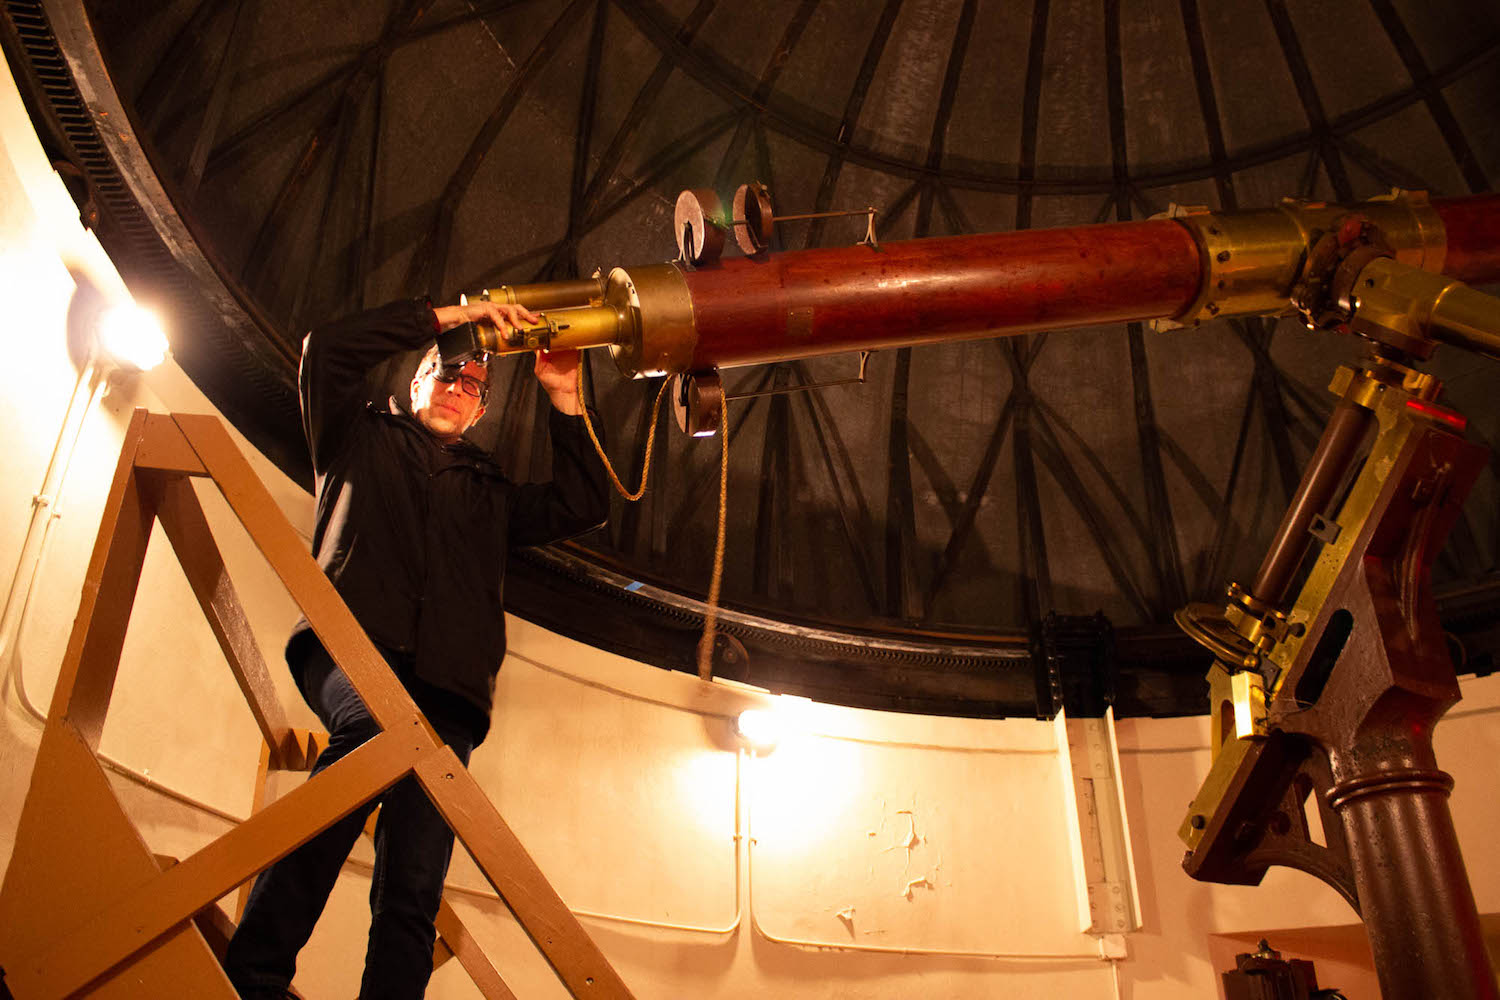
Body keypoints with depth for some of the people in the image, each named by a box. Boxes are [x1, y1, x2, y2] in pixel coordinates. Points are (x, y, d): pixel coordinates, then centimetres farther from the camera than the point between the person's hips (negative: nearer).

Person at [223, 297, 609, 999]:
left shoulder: (490, 493, 35)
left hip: (444, 690, 4)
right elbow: (327, 350, 15)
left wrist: (564, 401, 23)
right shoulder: (361, 439, 28)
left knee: (413, 890, -12)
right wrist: (447, 318, 15)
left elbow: (583, 507, 26)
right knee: (377, 726, -39)